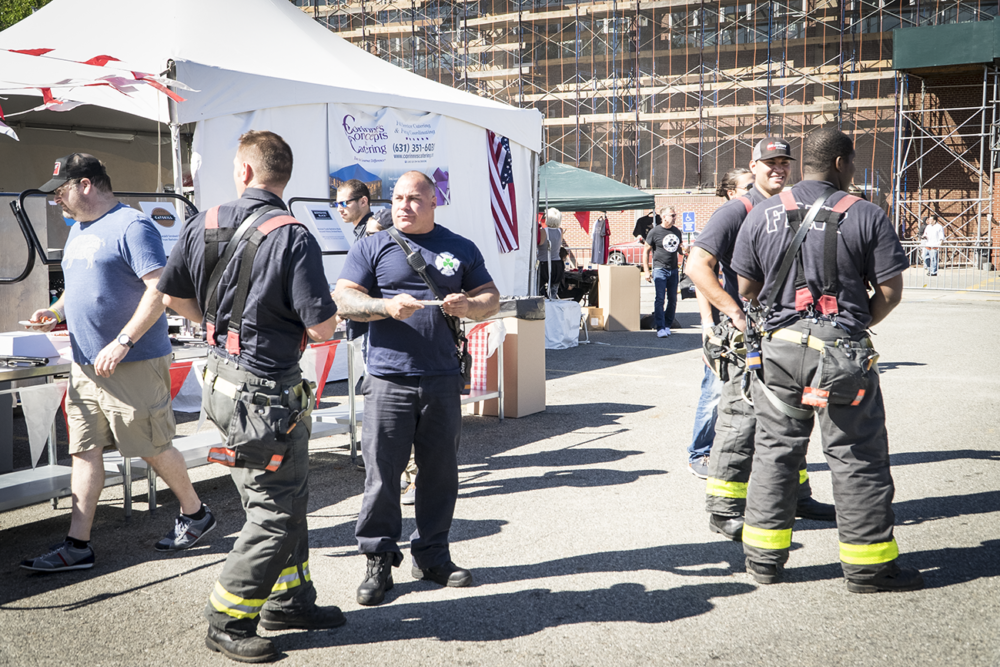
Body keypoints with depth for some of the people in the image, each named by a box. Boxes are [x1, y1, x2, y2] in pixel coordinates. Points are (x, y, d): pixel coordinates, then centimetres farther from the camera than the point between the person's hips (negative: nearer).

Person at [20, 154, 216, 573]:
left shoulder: (131, 226, -13)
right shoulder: (78, 230, 16)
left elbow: (161, 289, -21)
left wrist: (122, 342, -25)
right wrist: (57, 311, 8)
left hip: (133, 365, -8)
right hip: (86, 365, 8)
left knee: (152, 448, 3)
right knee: (84, 451, 6)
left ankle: (195, 513, 25)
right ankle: (78, 546, 11)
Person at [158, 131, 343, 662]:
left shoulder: (203, 225, 2)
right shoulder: (292, 237, -19)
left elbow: (171, 296, 12)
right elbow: (322, 327, -19)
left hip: (222, 379, 8)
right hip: (265, 393, -8)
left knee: (288, 498, 21)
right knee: (275, 513, 4)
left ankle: (288, 599, 33)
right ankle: (228, 622, 14)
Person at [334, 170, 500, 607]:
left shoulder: (461, 249, 15)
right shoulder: (372, 247, 7)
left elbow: (491, 297, 16)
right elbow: (343, 299, 1)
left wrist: (469, 305, -7)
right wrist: (387, 307, -17)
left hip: (442, 379, 3)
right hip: (388, 379, -2)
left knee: (440, 471, 8)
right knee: (382, 472, -3)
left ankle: (432, 555, 23)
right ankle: (379, 561, 10)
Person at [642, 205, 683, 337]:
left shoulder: (677, 231, 12)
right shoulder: (655, 232, -5)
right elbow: (646, 251, -1)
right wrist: (646, 271, -6)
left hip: (673, 270, 6)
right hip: (659, 269, -6)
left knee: (673, 300, 7)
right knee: (659, 299, -12)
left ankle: (667, 325, 19)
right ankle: (660, 328, -11)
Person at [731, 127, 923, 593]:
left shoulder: (763, 214, 4)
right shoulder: (866, 216, -5)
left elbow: (746, 287, 8)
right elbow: (891, 291, -4)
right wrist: (857, 325, 11)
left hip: (778, 345, 3)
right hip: (843, 353, -3)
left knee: (774, 450, 12)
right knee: (857, 457, 6)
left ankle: (764, 559, 19)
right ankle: (868, 566, 15)